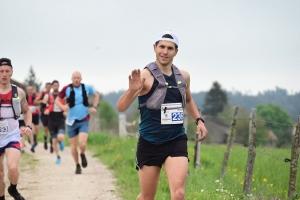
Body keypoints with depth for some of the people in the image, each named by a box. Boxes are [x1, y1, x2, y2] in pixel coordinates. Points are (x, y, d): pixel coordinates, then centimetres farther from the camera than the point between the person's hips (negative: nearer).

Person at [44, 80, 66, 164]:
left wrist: (65, 112, -7)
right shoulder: (48, 96, 3)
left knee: (61, 137, -23)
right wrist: (45, 111, -16)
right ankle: (58, 157, 21)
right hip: (52, 121, 1)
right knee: (54, 141, 3)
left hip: (61, 120, -1)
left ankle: (61, 142, 14)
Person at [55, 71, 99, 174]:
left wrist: (94, 107, 4)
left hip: (84, 120, -1)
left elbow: (96, 95, 18)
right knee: (73, 145, 5)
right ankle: (77, 166, 25)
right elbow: (57, 99, 1)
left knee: (82, 143, -18)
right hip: (71, 121, 1)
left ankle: (83, 155, 16)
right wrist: (62, 106, -19)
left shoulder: (87, 87, -1)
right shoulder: (67, 89, -6)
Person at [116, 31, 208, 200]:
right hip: (150, 143, -3)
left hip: (177, 142, 3)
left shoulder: (184, 76, 6)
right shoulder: (145, 75, -11)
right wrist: (132, 90, -38)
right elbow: (121, 107, -19)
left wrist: (199, 120, 12)